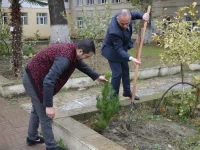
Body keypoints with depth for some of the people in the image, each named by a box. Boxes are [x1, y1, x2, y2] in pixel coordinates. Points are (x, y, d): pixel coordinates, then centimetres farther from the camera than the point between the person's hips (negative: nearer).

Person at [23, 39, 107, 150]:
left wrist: (96, 76, 28)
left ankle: (32, 138, 43)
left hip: (33, 77, 10)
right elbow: (48, 81, -36)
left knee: (37, 110, 25)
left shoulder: (72, 50, -1)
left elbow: (80, 64, 20)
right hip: (35, 80, -10)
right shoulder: (65, 58, -32)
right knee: (45, 115, -1)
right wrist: (49, 105, -31)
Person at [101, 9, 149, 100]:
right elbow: (119, 49, -35)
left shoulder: (125, 16, -21)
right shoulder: (115, 31, -40)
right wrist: (131, 58, -47)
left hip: (122, 48, 8)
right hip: (113, 51, -8)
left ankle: (127, 92, 34)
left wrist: (142, 15, -18)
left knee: (125, 70, 17)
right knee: (117, 73, -10)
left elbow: (134, 14, 3)